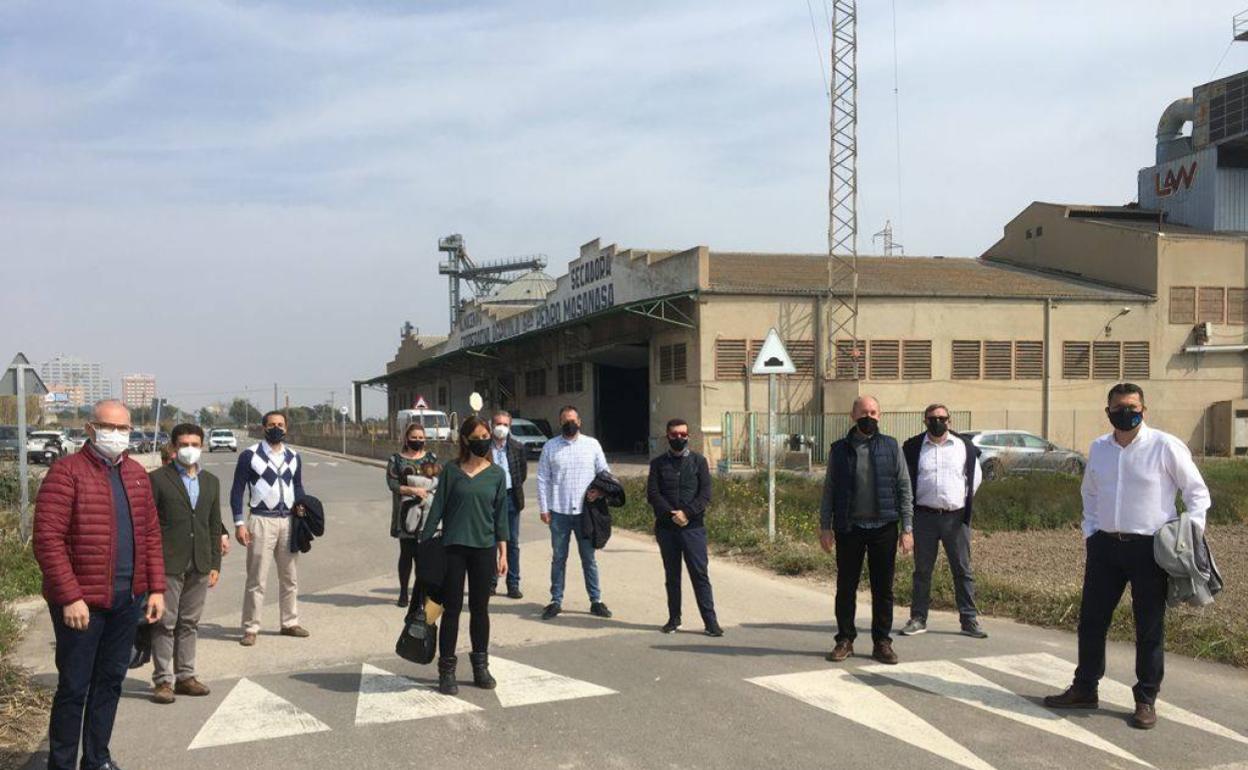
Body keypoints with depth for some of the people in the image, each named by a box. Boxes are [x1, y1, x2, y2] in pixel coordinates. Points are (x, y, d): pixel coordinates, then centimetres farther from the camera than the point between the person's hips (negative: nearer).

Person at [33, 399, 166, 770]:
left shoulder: (136, 474, 10)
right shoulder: (66, 471, -10)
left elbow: (151, 534, 13)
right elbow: (48, 540, -15)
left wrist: (156, 588, 6)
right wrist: (70, 598, -19)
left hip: (127, 600, 6)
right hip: (81, 603, -6)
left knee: (110, 681, 15)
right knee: (74, 687, 3)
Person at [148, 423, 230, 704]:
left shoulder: (211, 482, 14)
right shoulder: (157, 479, -2)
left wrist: (215, 564, 10)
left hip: (199, 565, 5)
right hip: (168, 564, -5)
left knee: (189, 623, 11)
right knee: (165, 623, 0)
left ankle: (185, 676, 19)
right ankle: (163, 680, 6)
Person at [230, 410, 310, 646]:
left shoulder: (293, 457, 11)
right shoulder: (250, 455, -4)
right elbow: (237, 490, -3)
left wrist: (300, 506, -1)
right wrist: (239, 523, -10)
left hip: (288, 521, 5)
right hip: (261, 521, -5)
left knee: (290, 577, 12)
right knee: (256, 578, -3)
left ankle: (290, 623, 23)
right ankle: (251, 628, 5)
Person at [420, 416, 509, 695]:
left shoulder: (496, 474, 5)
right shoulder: (452, 470, 0)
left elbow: (501, 516, 7)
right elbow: (437, 509, 2)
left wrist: (503, 552, 4)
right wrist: (423, 542, -2)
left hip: (484, 548, 2)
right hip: (454, 547, -2)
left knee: (480, 609, 10)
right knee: (452, 609, 2)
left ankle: (480, 667, 22)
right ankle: (447, 670, 10)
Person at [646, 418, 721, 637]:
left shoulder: (699, 461, 6)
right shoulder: (658, 463, 8)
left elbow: (705, 494, -2)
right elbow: (652, 494, -1)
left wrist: (686, 513, -15)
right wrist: (671, 514, -14)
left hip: (693, 526, -2)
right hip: (666, 527, 2)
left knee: (699, 573, -4)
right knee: (671, 575, 9)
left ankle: (710, 620, -2)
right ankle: (674, 618, 17)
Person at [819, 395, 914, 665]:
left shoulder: (891, 447, 4)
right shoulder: (840, 450, 5)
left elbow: (904, 489, 3)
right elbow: (829, 490, 7)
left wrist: (907, 528, -3)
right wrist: (825, 527, 0)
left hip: (883, 528, 0)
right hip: (849, 528, 0)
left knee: (883, 588, 5)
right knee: (845, 587, 6)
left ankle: (882, 642, 16)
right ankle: (845, 640, 17)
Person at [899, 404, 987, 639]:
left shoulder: (965, 446, 5)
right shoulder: (913, 447, 2)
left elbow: (975, 477, 14)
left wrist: (965, 502, 9)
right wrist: (911, 509, 4)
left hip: (956, 517, 0)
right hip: (925, 516, 0)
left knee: (963, 570, 4)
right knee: (922, 570, 6)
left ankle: (969, 620, 10)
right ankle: (918, 618, 14)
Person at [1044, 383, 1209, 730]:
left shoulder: (1166, 447, -8)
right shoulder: (1098, 448, 7)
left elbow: (1197, 492, -1)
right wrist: (1090, 531, 12)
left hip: (1149, 547, -4)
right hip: (1105, 546, 5)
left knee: (1150, 627, 5)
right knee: (1091, 620, 11)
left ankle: (1146, 700, 18)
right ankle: (1084, 689, 25)